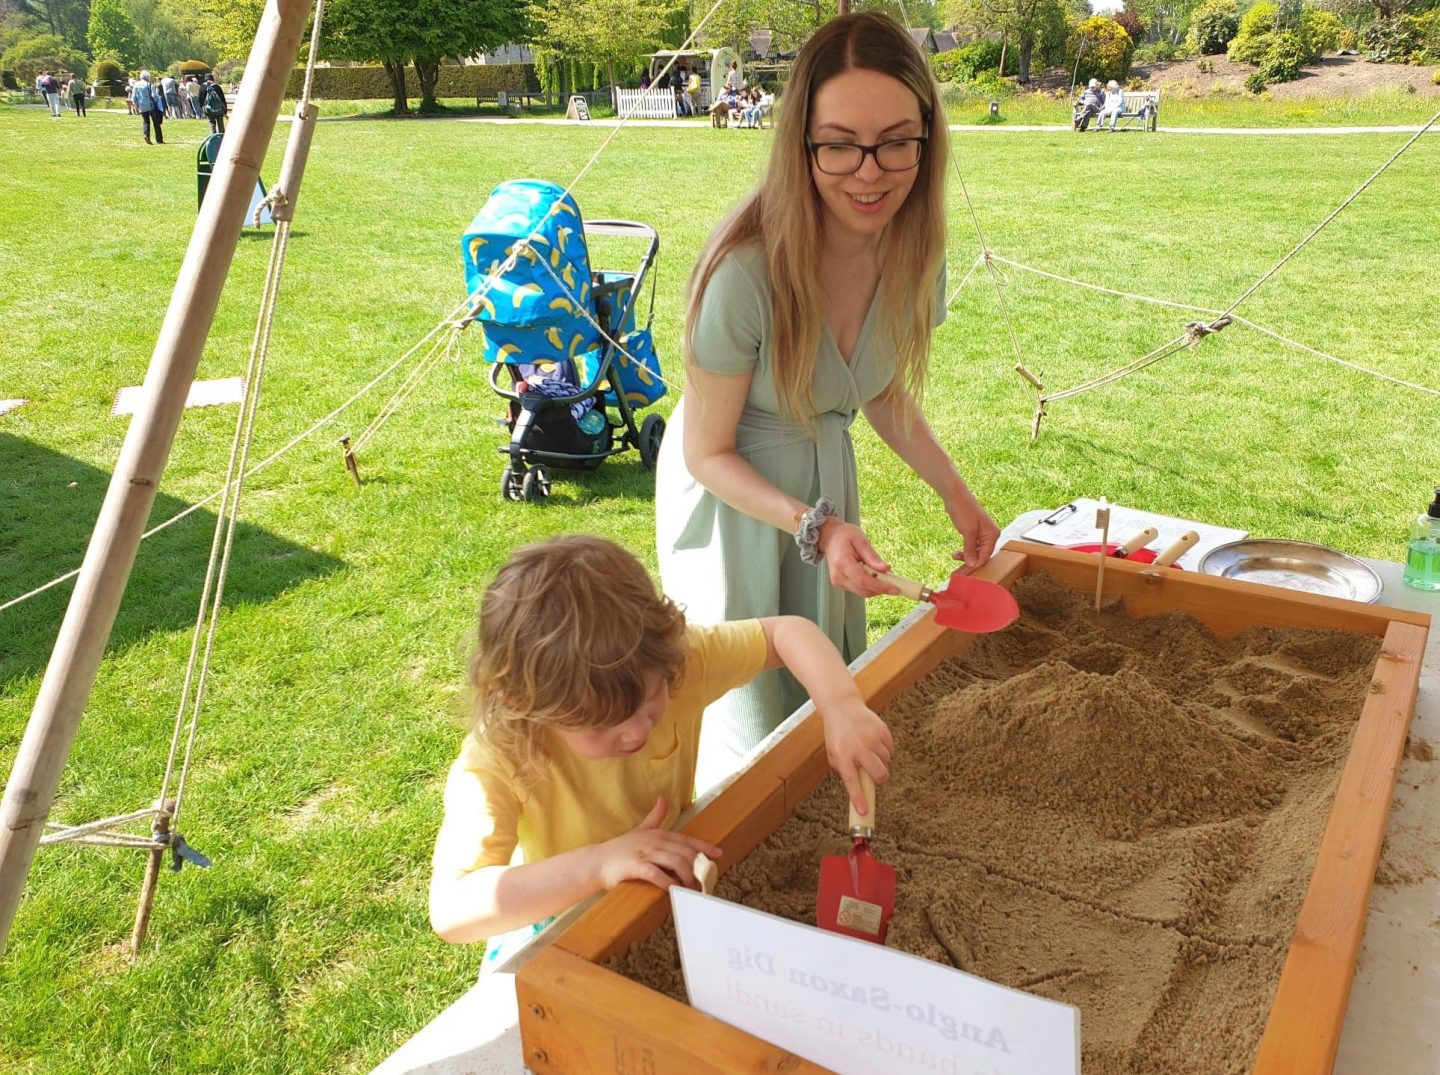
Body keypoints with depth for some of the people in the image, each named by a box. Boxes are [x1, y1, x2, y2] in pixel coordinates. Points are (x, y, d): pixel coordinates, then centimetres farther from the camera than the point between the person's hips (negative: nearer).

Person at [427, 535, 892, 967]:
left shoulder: (672, 664, -21)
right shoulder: (496, 765, -31)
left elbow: (787, 631, -13)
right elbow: (450, 911, -37)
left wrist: (843, 706, -31)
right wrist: (598, 864, -44)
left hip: (673, 885, 3)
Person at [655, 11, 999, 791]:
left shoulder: (911, 251, -14)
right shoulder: (748, 271, -32)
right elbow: (707, 453, -20)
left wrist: (954, 492, -5)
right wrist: (814, 526, -31)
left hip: (825, 476, 6)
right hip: (730, 498, -5)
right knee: (750, 724, 5)